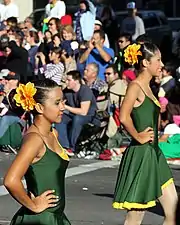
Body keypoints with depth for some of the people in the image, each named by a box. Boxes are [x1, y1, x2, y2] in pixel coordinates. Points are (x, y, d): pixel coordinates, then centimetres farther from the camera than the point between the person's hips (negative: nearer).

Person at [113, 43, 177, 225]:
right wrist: (139, 137, -16)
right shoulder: (135, 86, -13)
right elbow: (124, 117, -29)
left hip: (154, 154, 9)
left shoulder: (146, 87, 14)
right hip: (140, 155, -9)